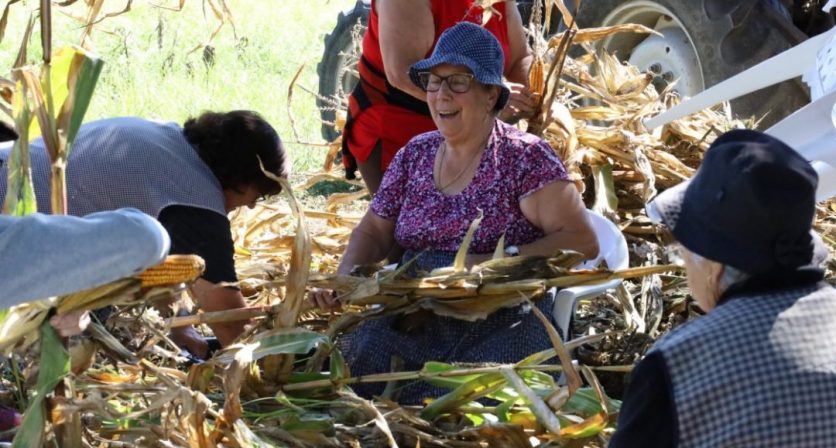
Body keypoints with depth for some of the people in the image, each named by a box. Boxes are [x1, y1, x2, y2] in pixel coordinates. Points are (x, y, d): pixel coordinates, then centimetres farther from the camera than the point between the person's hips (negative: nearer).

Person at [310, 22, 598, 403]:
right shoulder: (415, 154, 13)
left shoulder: (524, 157, -3)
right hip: (413, 320, 5)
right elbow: (373, 231, 19)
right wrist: (345, 278, -3)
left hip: (502, 324, -5)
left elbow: (582, 241, -10)